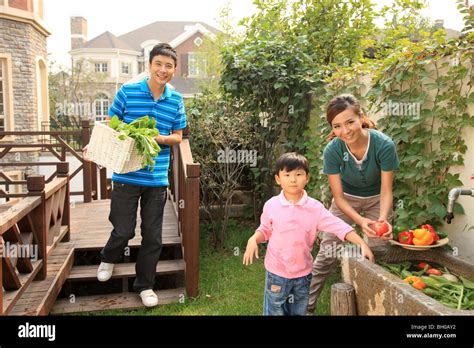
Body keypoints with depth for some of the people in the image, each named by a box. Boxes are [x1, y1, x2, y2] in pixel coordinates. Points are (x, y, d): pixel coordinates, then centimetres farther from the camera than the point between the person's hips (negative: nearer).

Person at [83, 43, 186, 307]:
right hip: (126, 175, -2)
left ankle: (145, 284, 31)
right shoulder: (127, 92, -3)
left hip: (157, 179, 2)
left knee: (153, 236, 9)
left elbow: (178, 137, 8)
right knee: (124, 230, 5)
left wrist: (158, 138, -13)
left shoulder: (176, 101, 4)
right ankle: (109, 258, 42)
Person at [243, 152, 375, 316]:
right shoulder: (271, 205, -8)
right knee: (275, 311, 11)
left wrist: (362, 244, -22)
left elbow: (338, 226, -13)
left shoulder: (315, 207, -9)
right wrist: (253, 239, -14)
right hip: (277, 272, -1)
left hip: (303, 273, 1)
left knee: (300, 312, 19)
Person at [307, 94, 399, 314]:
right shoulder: (332, 150, -28)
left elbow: (386, 190, -19)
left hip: (376, 200, 0)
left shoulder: (384, 145, -31)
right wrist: (360, 221, -34)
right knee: (326, 254, -3)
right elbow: (339, 197, -20)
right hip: (346, 200, 0)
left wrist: (383, 218, -37)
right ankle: (307, 305, 9)